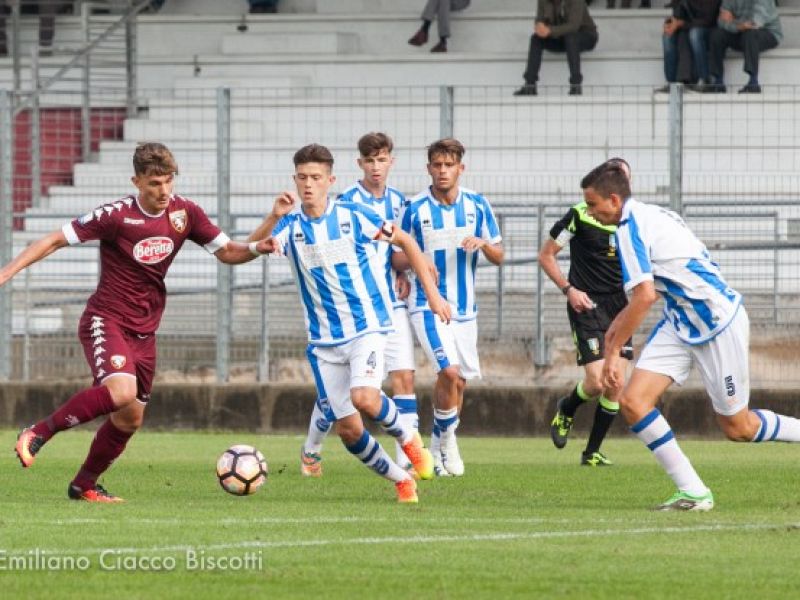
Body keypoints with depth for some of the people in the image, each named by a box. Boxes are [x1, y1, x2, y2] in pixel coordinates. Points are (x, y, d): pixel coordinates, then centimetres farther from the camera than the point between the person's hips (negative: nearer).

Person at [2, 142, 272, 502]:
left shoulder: (185, 213, 0)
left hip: (144, 331, 7)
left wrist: (256, 248, -13)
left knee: (130, 419, 9)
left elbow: (226, 252, 8)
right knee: (121, 393, -31)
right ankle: (38, 434, -18)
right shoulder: (116, 215, -15)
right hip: (106, 320, -7)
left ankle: (84, 484, 27)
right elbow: (56, 240, -11)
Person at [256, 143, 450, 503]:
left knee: (364, 397, -29)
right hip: (324, 339, 3)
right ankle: (401, 481, 22)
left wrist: (432, 294, 2)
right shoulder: (291, 226, -1)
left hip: (366, 327, -3)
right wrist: (274, 217, -38)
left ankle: (408, 438, 2)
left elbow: (405, 242, 5)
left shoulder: (352, 217, -6)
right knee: (347, 429, 0)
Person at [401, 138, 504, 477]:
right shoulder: (415, 209, -6)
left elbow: (498, 257, 4)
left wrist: (483, 244, -17)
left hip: (465, 307, 4)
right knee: (450, 371, -21)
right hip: (428, 305, -4)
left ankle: (439, 448, 27)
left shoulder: (477, 205, 1)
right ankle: (447, 439, -1)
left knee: (460, 382, 9)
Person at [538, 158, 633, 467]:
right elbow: (546, 254, -1)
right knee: (597, 382, -15)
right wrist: (568, 289, -11)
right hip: (587, 304, -5)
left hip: (619, 305, 5)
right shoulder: (581, 215, -8)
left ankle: (592, 453, 13)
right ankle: (566, 410, 19)